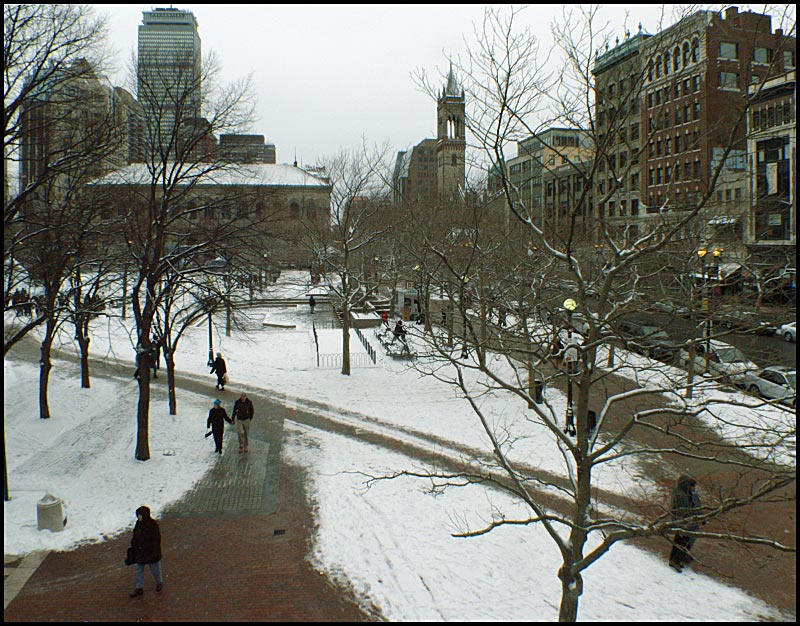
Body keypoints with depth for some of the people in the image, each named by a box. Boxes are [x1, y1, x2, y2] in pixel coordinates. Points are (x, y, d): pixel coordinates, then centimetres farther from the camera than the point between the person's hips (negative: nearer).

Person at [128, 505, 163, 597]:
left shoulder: (153, 525, -23)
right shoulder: (138, 523, -3)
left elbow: (156, 540, -19)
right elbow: (135, 536, 10)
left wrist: (155, 552, -18)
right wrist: (133, 547, 11)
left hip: (151, 552, -6)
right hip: (139, 552, 6)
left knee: (155, 569, 14)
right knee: (139, 570, 13)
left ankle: (159, 582, 38)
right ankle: (139, 588, 26)